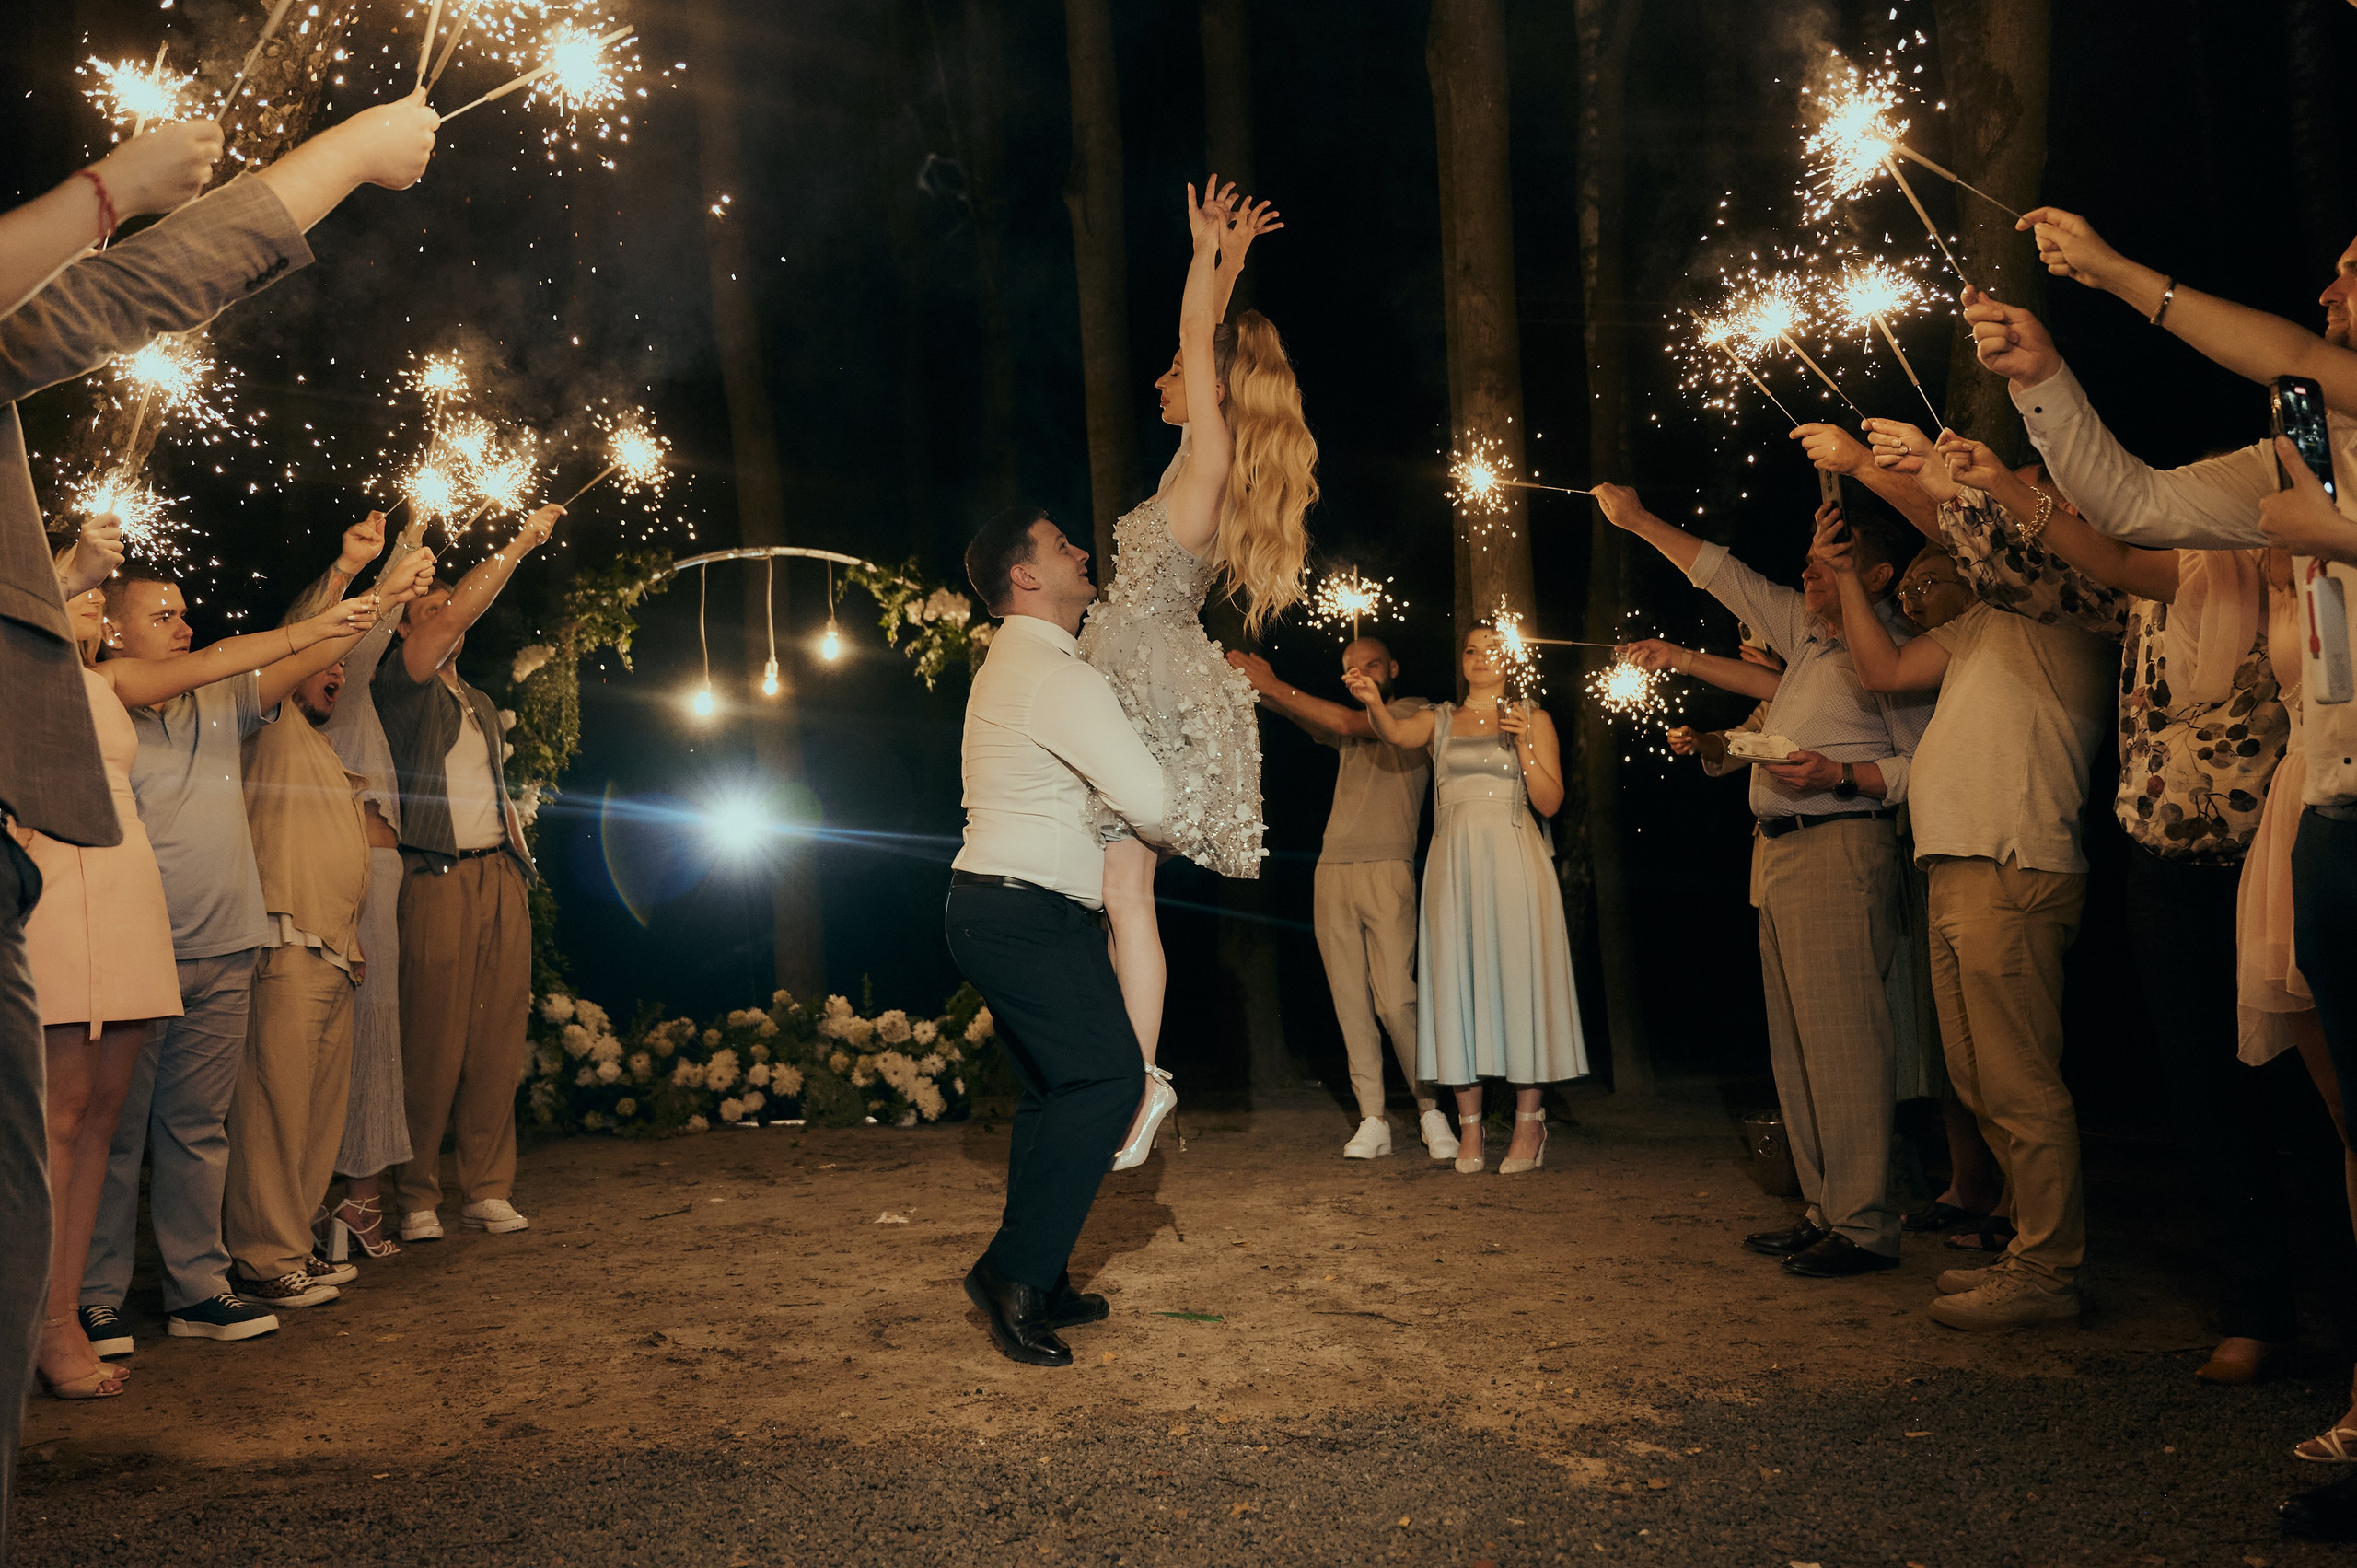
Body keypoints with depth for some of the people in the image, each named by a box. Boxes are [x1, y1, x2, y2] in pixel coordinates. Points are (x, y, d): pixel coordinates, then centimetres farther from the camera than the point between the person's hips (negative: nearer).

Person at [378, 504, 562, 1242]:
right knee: (432, 1043, -7)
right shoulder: (398, 687, 3)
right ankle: (417, 1196, 2)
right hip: (437, 879, -6)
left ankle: (488, 1189, 7)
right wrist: (520, 542, -8)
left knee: (497, 1040, 2)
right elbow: (459, 613, -11)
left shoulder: (481, 705, 25)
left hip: (501, 877, 6)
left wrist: (520, 853, 15)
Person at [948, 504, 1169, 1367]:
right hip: (1028, 915, -11)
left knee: (1057, 1088, 14)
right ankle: (1014, 1271, -12)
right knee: (1107, 1076, -14)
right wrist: (1176, 835, 4)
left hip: (997, 910, 11)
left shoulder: (1014, 664, 18)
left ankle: (1037, 1284, 18)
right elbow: (1152, 802, -20)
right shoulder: (1059, 675, -16)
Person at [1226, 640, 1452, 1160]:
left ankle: (1431, 1112, 2)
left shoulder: (1417, 713, 6)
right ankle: (1371, 1120, 4)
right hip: (1332, 869, 5)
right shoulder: (1349, 730, 24)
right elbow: (1309, 720, 7)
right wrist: (1267, 690, -14)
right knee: (1350, 1002, 1)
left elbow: (1351, 723, -9)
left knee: (1395, 1000, -11)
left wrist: (1278, 689, -10)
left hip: (1387, 869, -5)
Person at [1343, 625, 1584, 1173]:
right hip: (1454, 858, 2)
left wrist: (1523, 745, -9)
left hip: (1512, 857, -2)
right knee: (1457, 981, 0)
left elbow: (1550, 803, 4)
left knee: (1517, 977, -4)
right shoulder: (1441, 718, 13)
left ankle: (1529, 1122, 4)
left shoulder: (1533, 717, 10)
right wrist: (1374, 702, -31)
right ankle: (1469, 1124, 6)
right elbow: (1398, 733, -10)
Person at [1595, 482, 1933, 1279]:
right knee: (1796, 1043, 10)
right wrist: (1638, 521, 28)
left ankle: (1865, 1226, -6)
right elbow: (1727, 578, 26)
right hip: (1780, 852, 9)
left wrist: (1841, 775, -21)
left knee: (1841, 1039, -10)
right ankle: (1825, 1211, 17)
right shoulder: (1807, 633, 18)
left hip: (1840, 848, -9)